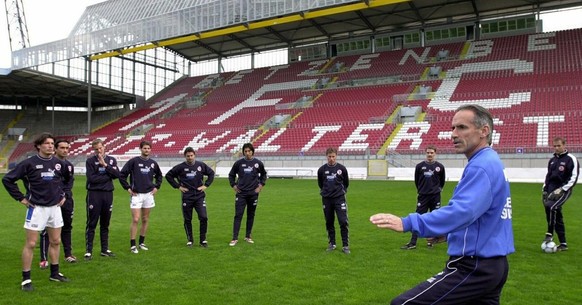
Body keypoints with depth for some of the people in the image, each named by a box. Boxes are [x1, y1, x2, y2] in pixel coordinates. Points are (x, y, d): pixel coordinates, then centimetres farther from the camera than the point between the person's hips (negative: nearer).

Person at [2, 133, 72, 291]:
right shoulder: (29, 163, -11)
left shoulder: (59, 163, 3)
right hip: (36, 208, -5)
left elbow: (68, 179, 22)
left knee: (56, 241, 12)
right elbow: (7, 179, -7)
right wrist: (21, 198, -7)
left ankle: (54, 273, 26)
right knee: (31, 244, 0)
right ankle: (26, 279, 10)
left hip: (55, 207, 5)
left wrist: (63, 195, 14)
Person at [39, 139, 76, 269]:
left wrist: (65, 195, 9)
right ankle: (44, 259, 3)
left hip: (67, 200, 6)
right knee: (47, 230, -3)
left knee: (67, 227, 14)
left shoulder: (69, 165, 11)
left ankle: (68, 254, 25)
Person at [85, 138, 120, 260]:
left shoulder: (111, 160, 10)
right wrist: (107, 176, -6)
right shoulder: (90, 161, -1)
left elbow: (116, 174, -5)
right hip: (94, 194, -3)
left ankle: (105, 249, 20)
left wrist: (105, 165, -11)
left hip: (108, 194, 3)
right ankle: (88, 251, 6)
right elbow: (91, 178, -12)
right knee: (91, 224, 0)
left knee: (105, 224, 11)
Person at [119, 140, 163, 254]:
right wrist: (128, 188, -6)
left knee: (145, 220, 10)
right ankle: (132, 245, 2)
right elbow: (122, 175, -5)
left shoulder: (153, 163, 6)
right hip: (136, 194, -4)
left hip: (148, 194, 4)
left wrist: (156, 187, 13)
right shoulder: (133, 161, -7)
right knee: (135, 220, -7)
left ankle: (142, 242, 22)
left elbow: (159, 175, 23)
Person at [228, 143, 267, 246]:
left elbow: (264, 174, 15)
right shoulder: (239, 163, -2)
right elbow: (231, 175, 12)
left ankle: (248, 236, 22)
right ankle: (235, 238, 0)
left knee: (251, 215, 10)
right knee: (238, 215, -4)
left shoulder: (258, 163, -1)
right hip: (241, 193, -1)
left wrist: (261, 185, 6)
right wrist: (233, 185, 4)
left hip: (253, 193, 1)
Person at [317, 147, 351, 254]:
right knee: (329, 222, 9)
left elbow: (346, 183, 12)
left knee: (343, 222, -8)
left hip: (339, 198, -2)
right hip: (326, 199, 2)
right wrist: (324, 191, 12)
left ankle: (345, 245, 1)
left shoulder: (342, 168, -3)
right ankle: (331, 244, 23)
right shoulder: (322, 169, 0)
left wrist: (342, 190, 11)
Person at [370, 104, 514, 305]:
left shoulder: (482, 166, -18)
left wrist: (408, 223, -39)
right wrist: (446, 231, 22)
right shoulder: (492, 163, 14)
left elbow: (461, 211, -32)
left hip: (473, 267, -10)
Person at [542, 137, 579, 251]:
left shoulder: (571, 159, -5)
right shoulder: (552, 160, 15)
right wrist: (544, 189, 13)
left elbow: (574, 178, -11)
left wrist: (561, 190, -18)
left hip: (563, 190, -7)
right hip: (552, 191, 7)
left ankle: (549, 234, -14)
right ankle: (563, 244, 16)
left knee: (551, 207, -29)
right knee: (557, 216, 8)